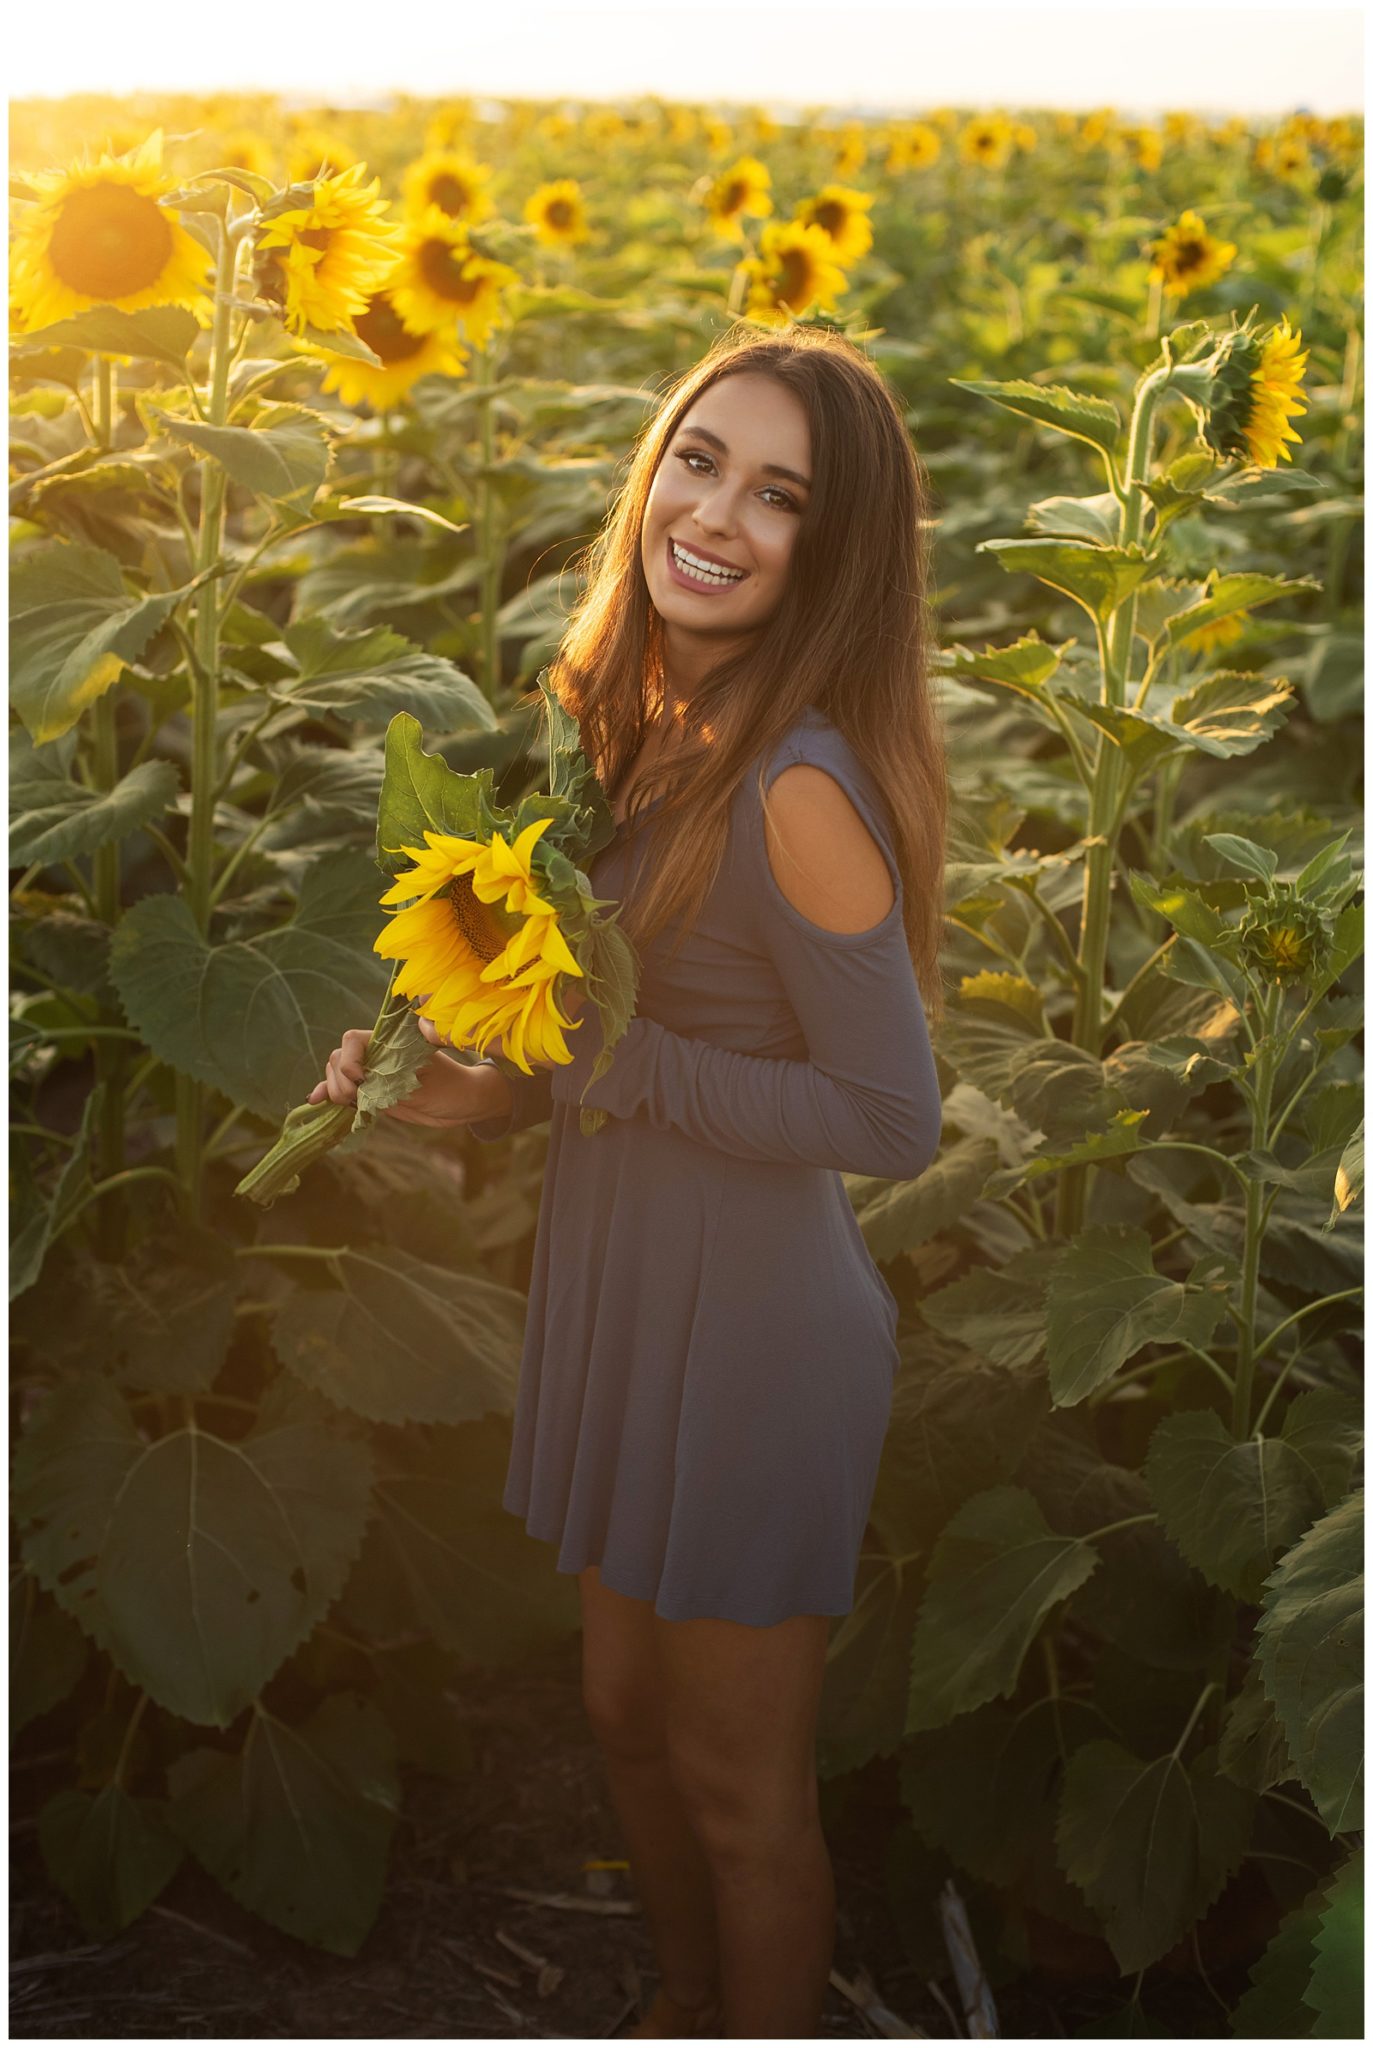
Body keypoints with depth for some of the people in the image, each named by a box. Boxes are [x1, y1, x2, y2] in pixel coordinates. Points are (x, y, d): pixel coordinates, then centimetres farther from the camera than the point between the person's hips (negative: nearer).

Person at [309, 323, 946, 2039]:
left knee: (738, 1783, 12)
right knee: (627, 1713, 26)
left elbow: (891, 1121, -23)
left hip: (752, 1329, -8)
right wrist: (482, 1087, -4)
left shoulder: (799, 788, -25)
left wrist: (599, 1059, -22)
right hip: (625, 1297, 9)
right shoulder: (646, 724, 1)